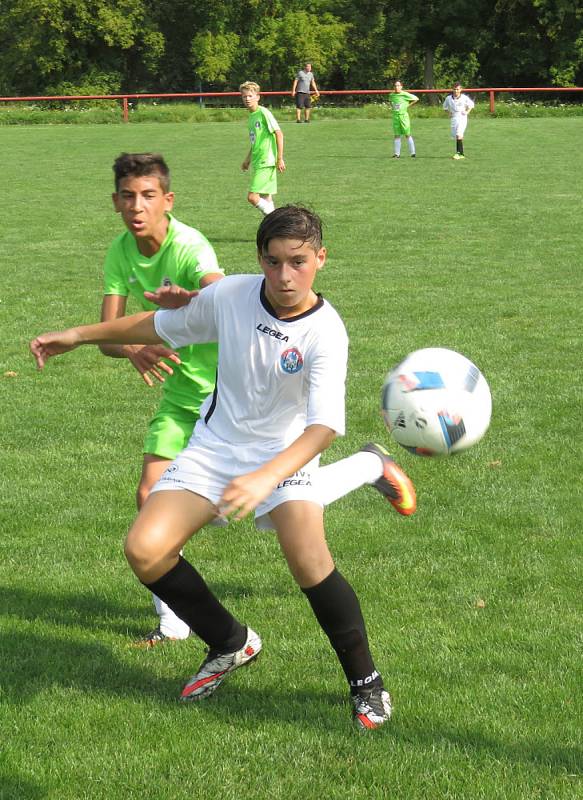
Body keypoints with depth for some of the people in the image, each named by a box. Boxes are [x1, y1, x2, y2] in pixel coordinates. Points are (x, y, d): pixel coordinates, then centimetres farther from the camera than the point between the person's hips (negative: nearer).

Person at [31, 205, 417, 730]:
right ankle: (231, 645, 13)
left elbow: (325, 425, -35)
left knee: (308, 558, -29)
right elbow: (161, 325, 10)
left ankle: (365, 681, -7)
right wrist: (77, 336, 15)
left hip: (286, 454, -4)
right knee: (144, 549, -11)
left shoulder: (325, 333, -22)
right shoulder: (231, 295, -10)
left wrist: (264, 479, -50)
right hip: (214, 446, 5)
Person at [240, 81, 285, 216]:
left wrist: (280, 159, -15)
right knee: (266, 197, 10)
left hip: (266, 162, -9)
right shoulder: (251, 115, 14)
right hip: (257, 163, 9)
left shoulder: (263, 112, -12)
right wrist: (248, 159, 24)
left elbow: (279, 134, -14)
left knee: (252, 197, -15)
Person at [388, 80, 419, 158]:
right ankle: (397, 153, 10)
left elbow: (416, 99, -4)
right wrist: (392, 106, 13)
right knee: (396, 135, 6)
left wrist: (408, 105, -6)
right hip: (395, 116, 5)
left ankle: (412, 152, 3)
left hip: (403, 116, -5)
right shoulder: (391, 95, 7)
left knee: (407, 134, -3)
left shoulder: (405, 94, -8)